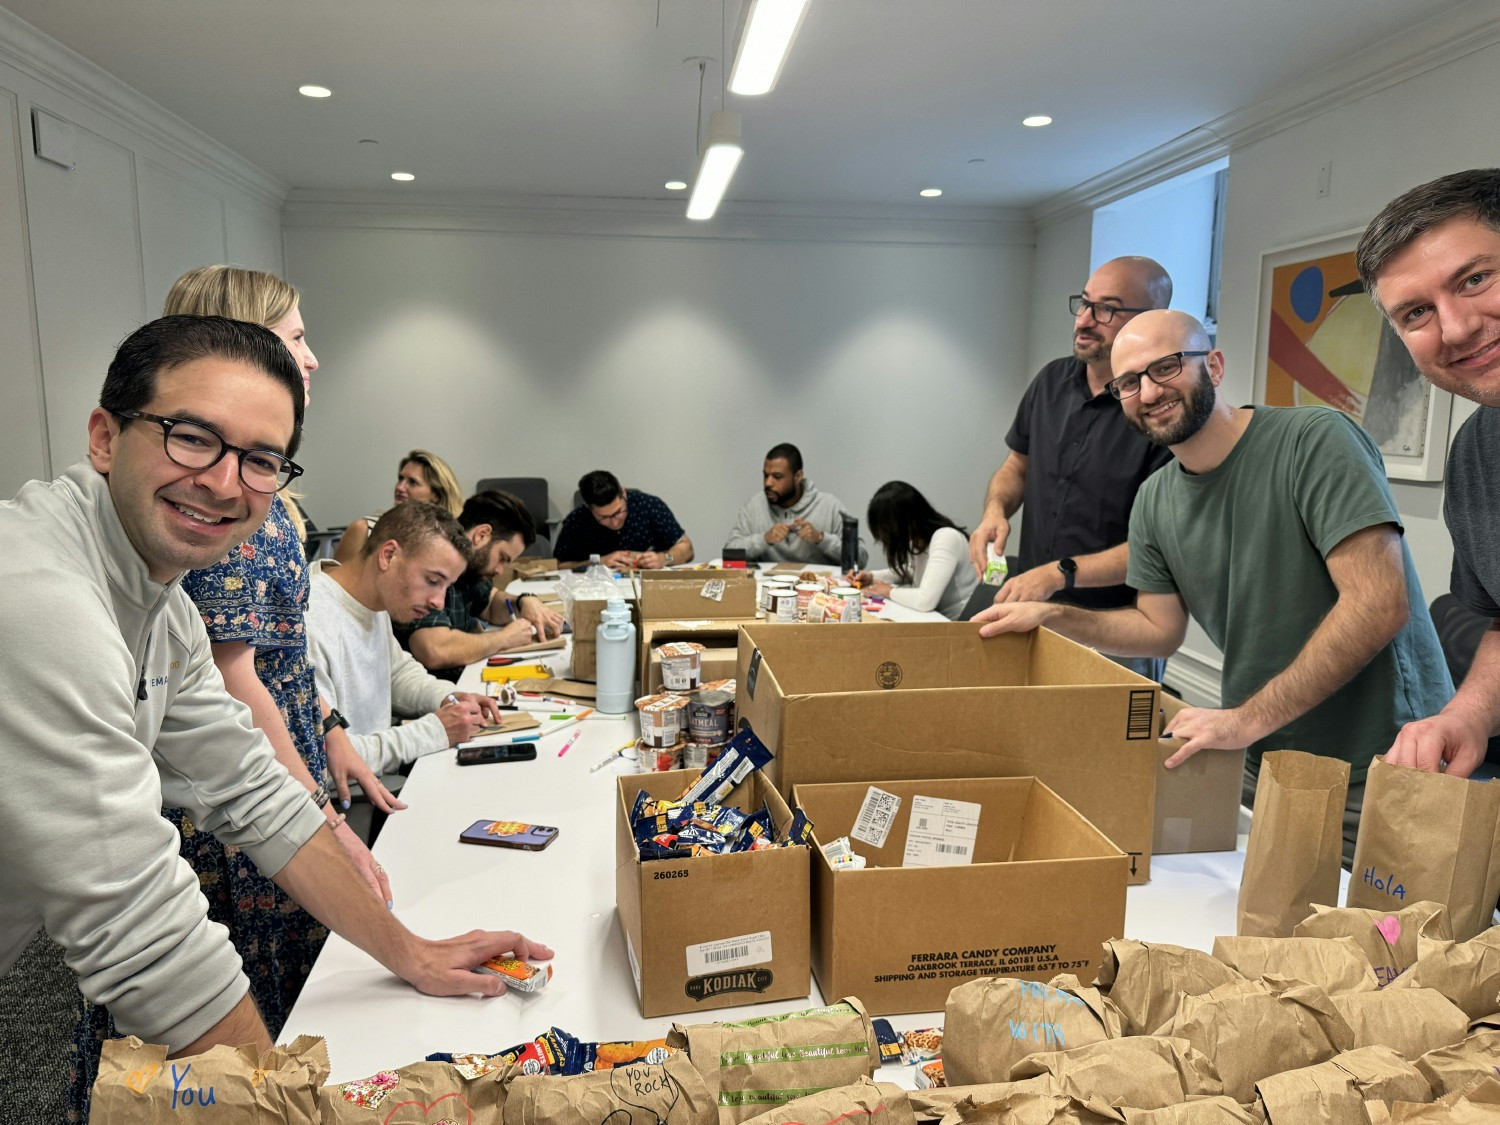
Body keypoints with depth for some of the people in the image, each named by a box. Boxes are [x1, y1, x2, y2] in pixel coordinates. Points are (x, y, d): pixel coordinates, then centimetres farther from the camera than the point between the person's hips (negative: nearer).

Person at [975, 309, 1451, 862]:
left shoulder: (1316, 440, -18)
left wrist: (1247, 719, -27)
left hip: (1378, 763, -5)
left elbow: (1380, 605, -26)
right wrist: (1050, 616, -4)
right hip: (1262, 760, 5)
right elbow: (1159, 627, 10)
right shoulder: (1154, 501, 3)